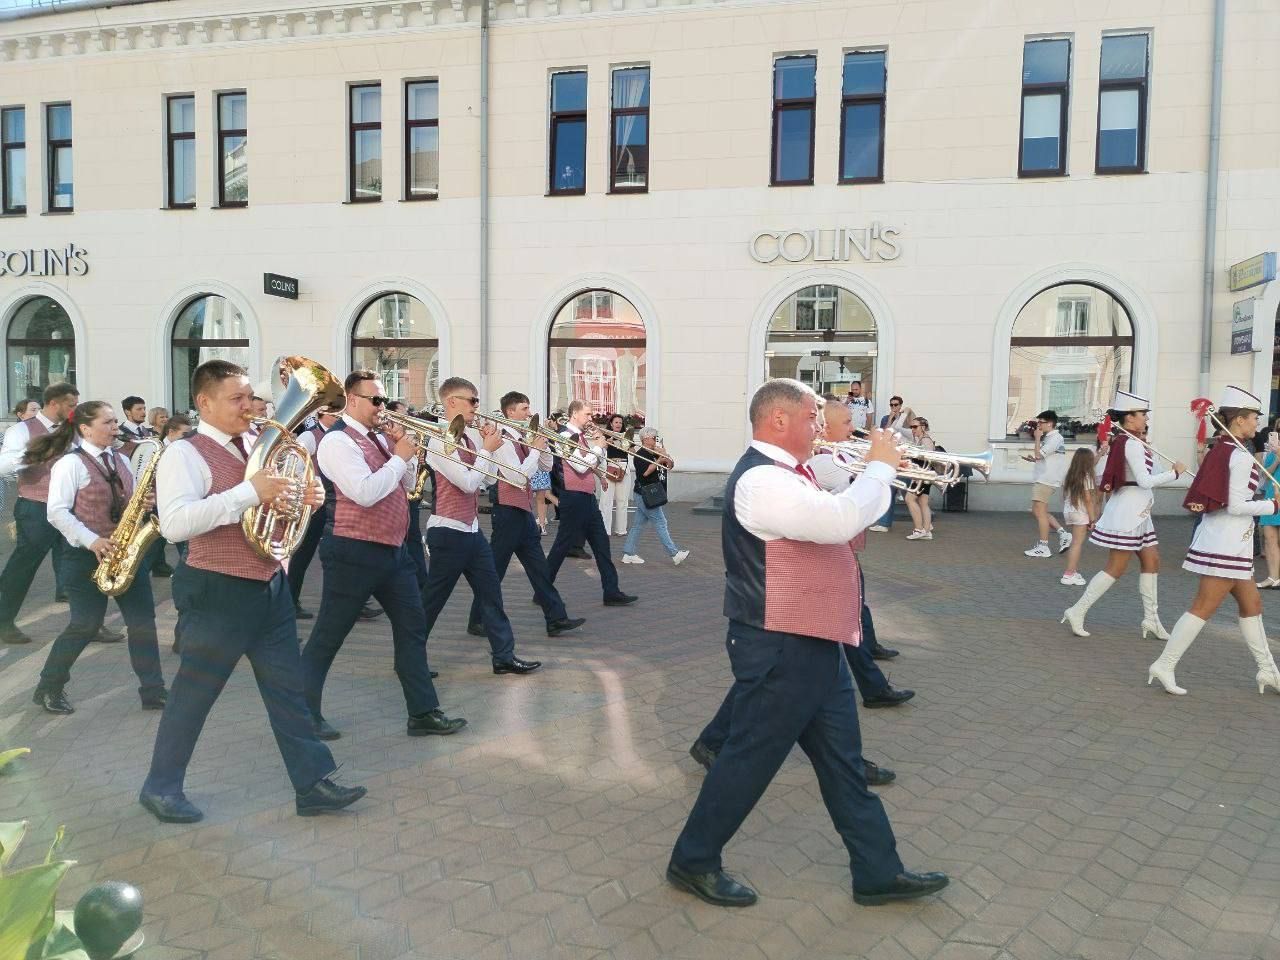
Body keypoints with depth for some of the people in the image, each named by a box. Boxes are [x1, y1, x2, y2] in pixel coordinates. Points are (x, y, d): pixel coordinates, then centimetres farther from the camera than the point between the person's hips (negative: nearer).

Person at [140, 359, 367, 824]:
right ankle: (161, 786, 27)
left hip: (270, 588, 7)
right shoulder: (184, 454, -12)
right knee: (194, 693, 8)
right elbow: (174, 524, -27)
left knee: (288, 689, 8)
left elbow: (276, 501, 21)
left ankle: (312, 784, 15)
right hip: (219, 592, -7)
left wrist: (307, 498, -3)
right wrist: (248, 492, -30)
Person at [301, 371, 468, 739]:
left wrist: (406, 453, -1)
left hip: (393, 549, 9)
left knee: (412, 627, 9)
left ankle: (423, 712, 16)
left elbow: (407, 484, 16)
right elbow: (365, 493, -27)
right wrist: (399, 457, -17)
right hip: (354, 552, -9)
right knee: (328, 636, 4)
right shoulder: (338, 440, -15)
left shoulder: (378, 436, 12)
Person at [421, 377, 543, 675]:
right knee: (432, 599, 3)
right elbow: (468, 483, -21)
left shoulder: (469, 436, 9)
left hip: (471, 529, 9)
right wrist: (487, 449, -12)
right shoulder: (441, 439, -16)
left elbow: (486, 479, 14)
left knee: (491, 593, 10)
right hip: (448, 532, -9)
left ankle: (504, 657, 17)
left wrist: (492, 442, 3)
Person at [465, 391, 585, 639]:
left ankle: (556, 619, 14)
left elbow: (546, 467, 15)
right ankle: (478, 622, 12)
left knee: (538, 567, 10)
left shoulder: (521, 438, 11)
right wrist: (535, 449, -16)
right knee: (494, 570, 0)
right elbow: (519, 476, -24)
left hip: (523, 511, 9)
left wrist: (542, 445, -1)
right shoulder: (503, 440, -15)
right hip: (508, 511, -9)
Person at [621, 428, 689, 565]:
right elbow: (645, 472, -24)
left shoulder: (654, 454, 15)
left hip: (649, 495, 9)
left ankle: (628, 554, 13)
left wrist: (665, 455, -4)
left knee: (638, 524, 10)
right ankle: (674, 554, -3)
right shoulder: (640, 455, -12)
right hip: (645, 495, -9)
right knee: (660, 523, -6)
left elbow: (670, 466, 13)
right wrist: (659, 461, -20)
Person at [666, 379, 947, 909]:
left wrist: (874, 473, 7)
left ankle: (878, 872, 28)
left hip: (814, 646, 10)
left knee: (843, 761, 16)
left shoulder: (787, 474, 13)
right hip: (779, 651, -10)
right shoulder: (761, 480, -22)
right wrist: (880, 465, -17)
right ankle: (693, 861, 23)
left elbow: (835, 521, 23)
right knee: (750, 758, 4)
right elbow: (841, 521, -33)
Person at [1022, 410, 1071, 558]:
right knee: (1037, 511, 14)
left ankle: (1043, 547, -4)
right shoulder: (1049, 438, 18)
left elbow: (1039, 454, -19)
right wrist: (1032, 459, 8)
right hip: (1042, 479, 10)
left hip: (1046, 480, -10)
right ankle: (1063, 533, 14)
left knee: (1040, 512, -7)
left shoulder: (1055, 438, -13)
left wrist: (1037, 438, -9)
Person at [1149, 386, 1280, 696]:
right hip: (1228, 542, -10)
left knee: (1251, 604, 17)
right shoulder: (1241, 456, -15)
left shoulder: (1220, 450, 12)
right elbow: (1236, 506, -18)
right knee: (1203, 608, -6)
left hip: (1222, 539, 10)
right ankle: (1164, 665, -4)